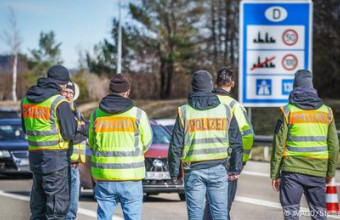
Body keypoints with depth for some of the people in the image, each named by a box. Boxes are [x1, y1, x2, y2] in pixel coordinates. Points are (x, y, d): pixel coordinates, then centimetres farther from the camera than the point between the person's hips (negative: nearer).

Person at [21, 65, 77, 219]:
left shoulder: (27, 100, 7)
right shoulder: (59, 102, -15)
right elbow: (69, 133, -12)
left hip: (35, 157, 7)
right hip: (56, 159, -7)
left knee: (38, 207, 16)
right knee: (58, 207, -1)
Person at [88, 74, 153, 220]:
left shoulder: (96, 115, 2)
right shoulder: (138, 114, -5)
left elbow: (92, 144, 10)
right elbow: (146, 143, 5)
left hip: (104, 176, 2)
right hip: (130, 176, -2)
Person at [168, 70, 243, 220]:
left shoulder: (184, 112, -2)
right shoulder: (225, 110, 4)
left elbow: (175, 146, -2)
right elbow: (237, 143, 6)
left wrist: (174, 173, 6)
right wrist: (236, 168, 13)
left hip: (193, 171, -1)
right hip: (218, 169, 1)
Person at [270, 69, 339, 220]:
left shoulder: (288, 111, -4)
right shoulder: (326, 111, 6)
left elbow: (279, 145, -4)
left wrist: (274, 174, 3)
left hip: (293, 170, -3)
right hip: (318, 172, 3)